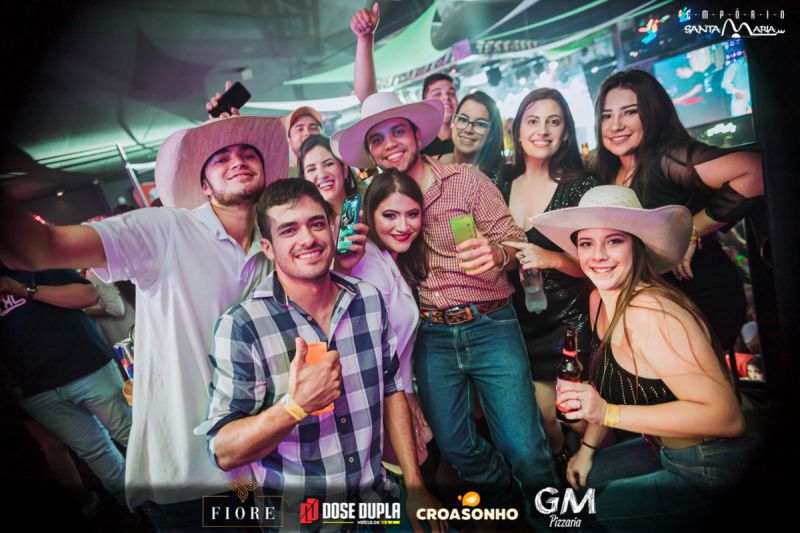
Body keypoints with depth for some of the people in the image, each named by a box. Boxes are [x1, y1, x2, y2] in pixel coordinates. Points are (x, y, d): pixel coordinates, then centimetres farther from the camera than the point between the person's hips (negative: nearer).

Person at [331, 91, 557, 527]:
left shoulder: (467, 180, -3)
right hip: (430, 337, 3)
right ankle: (503, 494, 42)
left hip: (490, 326, -3)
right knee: (454, 448, 12)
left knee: (525, 449, -2)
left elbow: (516, 241, -6)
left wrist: (497, 255, -29)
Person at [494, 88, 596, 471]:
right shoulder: (502, 188, 5)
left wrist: (551, 259, -23)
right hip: (518, 322, 3)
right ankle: (560, 466, 37)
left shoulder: (581, 187, -6)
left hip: (569, 321, -3)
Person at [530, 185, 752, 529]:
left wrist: (608, 413, -32)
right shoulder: (599, 300, -1)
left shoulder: (650, 315, -29)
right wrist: (588, 447, 9)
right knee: (575, 480, 18)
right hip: (665, 451, 8)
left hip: (708, 474, -8)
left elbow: (726, 416, -30)